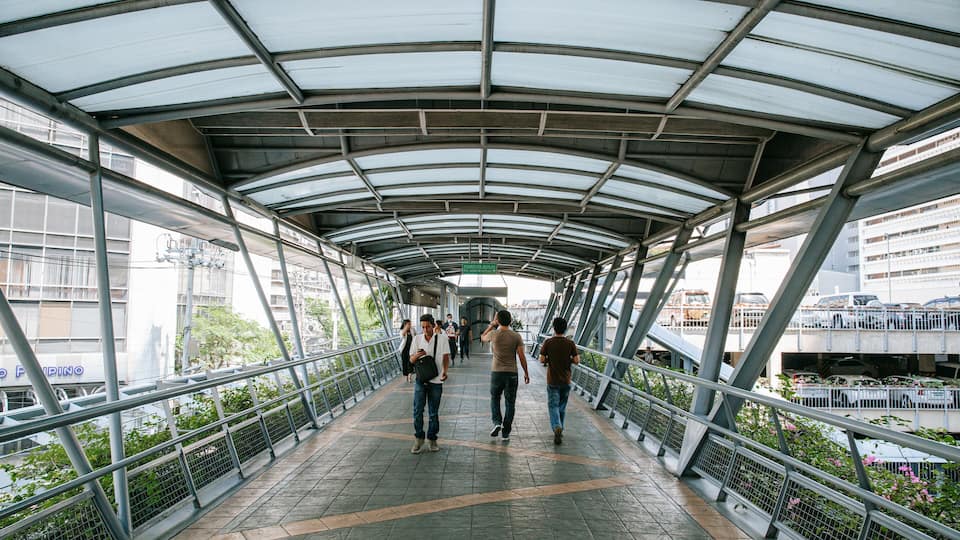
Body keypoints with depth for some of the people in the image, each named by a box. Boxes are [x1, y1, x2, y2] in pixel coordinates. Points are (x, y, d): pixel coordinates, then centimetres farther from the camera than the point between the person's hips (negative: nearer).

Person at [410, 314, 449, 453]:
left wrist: (445, 371, -24)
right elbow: (411, 360, 3)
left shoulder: (441, 339, -4)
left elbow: (446, 357, -5)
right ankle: (419, 438, 13)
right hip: (420, 379, 1)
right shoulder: (417, 339, 1)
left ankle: (432, 439, 22)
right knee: (417, 410, -2)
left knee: (434, 412, 7)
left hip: (436, 380, -1)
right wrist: (417, 356, -21)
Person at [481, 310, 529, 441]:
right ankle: (506, 433, 11)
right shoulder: (516, 336, -6)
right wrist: (526, 373, 5)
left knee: (495, 398, 22)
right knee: (510, 403, 9)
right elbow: (522, 356, -5)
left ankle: (497, 422, 2)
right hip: (512, 373, 0)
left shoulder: (493, 334, -7)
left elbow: (482, 337, 17)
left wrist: (492, 325, 19)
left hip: (496, 372, 0)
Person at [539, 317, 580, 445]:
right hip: (566, 380, 2)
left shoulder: (548, 342, -8)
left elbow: (542, 360, -8)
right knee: (562, 407, 17)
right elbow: (577, 361, -6)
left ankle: (557, 427, -23)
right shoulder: (570, 343, -5)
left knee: (553, 406, 0)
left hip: (552, 380, -2)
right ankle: (560, 431, 27)